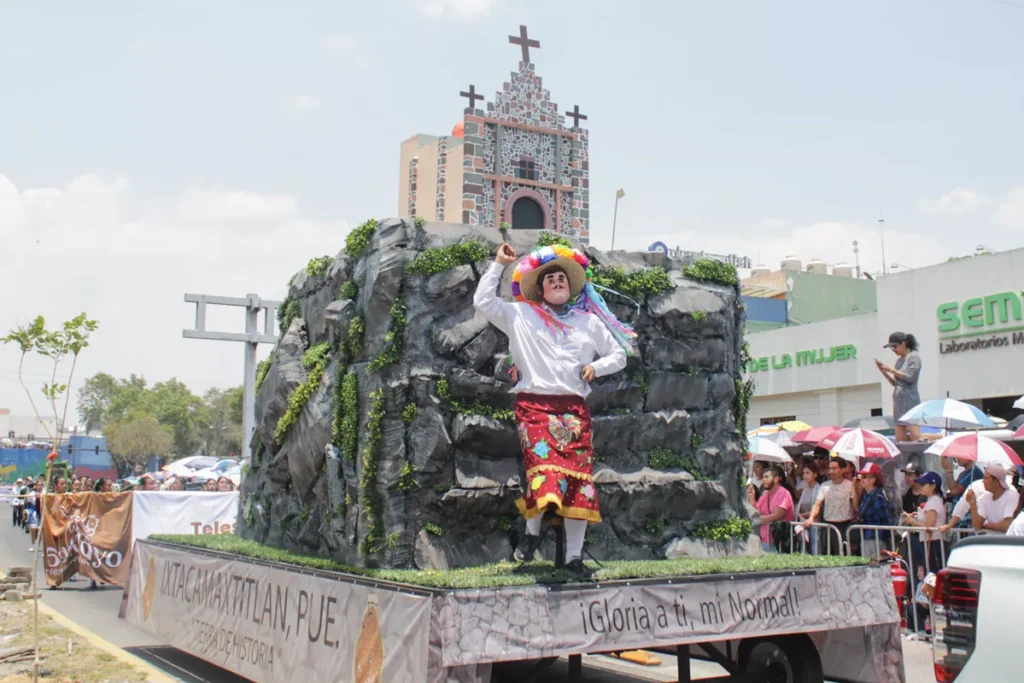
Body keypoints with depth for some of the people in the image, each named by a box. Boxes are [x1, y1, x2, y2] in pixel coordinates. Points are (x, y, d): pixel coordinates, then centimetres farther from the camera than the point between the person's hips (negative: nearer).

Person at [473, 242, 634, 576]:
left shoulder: (590, 321, 17)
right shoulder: (521, 315, 10)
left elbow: (618, 355, 22)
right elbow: (483, 301, 0)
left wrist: (596, 366, 3)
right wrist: (498, 264, 1)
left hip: (574, 409, 3)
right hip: (534, 406, -3)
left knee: (579, 479, -2)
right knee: (544, 471, -19)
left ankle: (574, 555, 6)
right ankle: (532, 533, 6)